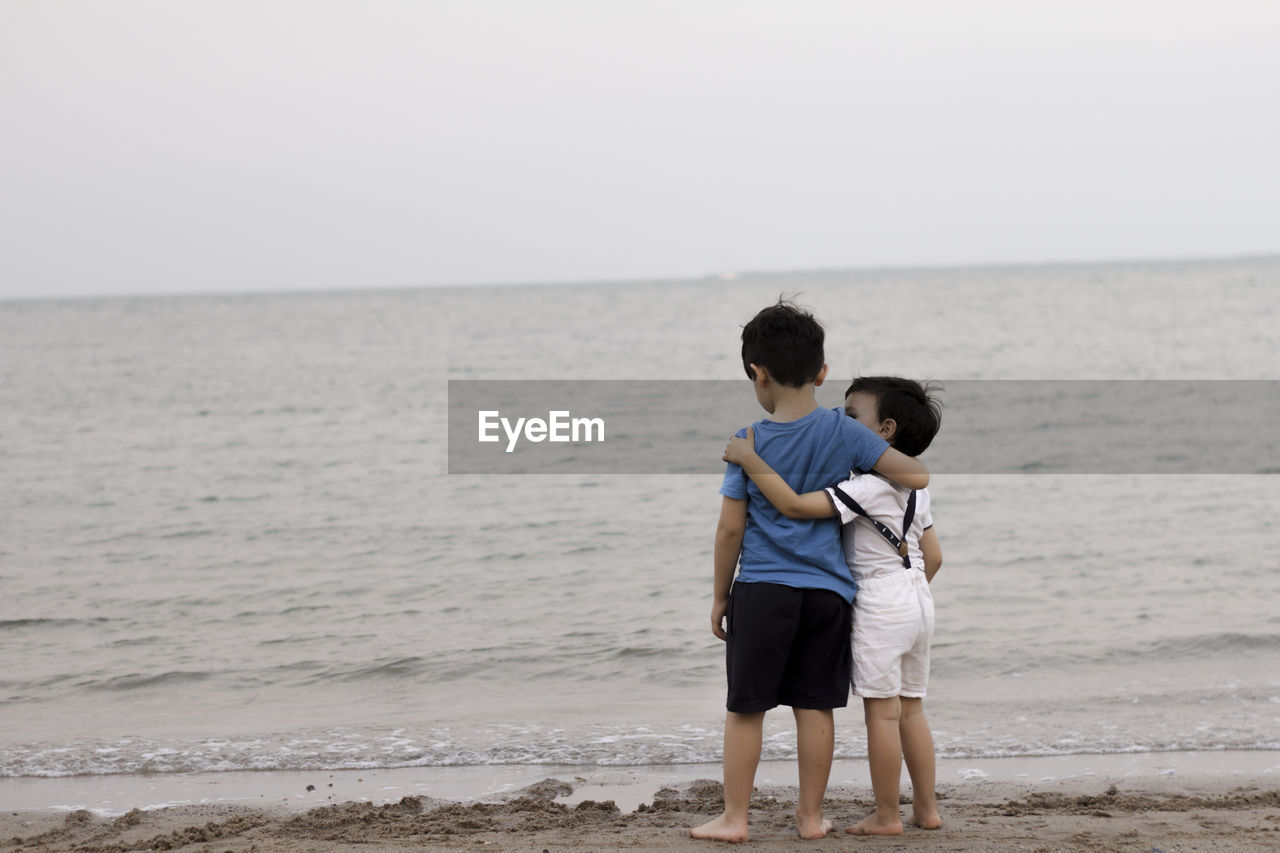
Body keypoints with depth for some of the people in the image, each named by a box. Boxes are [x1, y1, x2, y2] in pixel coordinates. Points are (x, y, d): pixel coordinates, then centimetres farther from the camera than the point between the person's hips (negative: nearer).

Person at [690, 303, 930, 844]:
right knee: (815, 706, 9)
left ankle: (734, 817, 11)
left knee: (745, 706, 6)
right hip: (828, 591, 2)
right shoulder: (843, 431, -3)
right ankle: (811, 815, 18)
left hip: (761, 590, -2)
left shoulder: (748, 443, -5)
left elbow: (730, 528, -3)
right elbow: (917, 477, -4)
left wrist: (720, 596, 7)